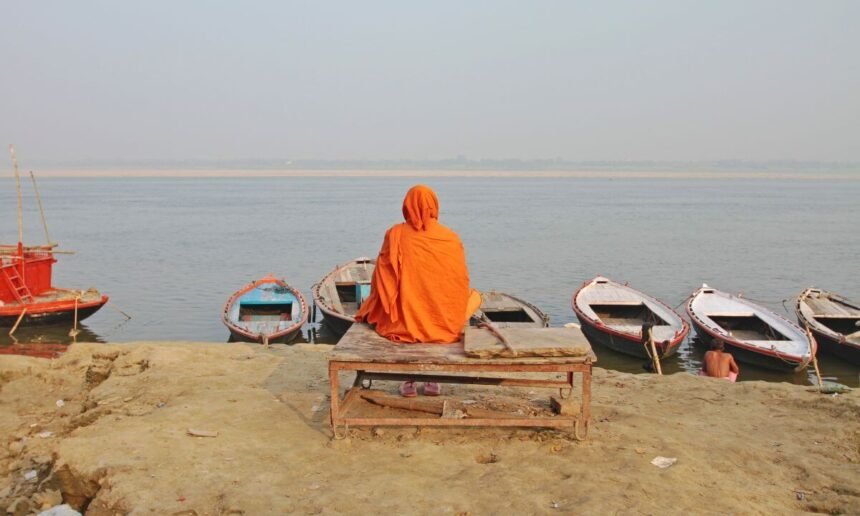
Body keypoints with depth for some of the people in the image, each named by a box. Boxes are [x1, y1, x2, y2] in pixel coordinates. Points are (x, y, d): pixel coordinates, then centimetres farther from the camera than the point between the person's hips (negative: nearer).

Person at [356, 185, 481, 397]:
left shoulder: (395, 235, -7)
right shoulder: (451, 239, -6)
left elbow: (381, 280, -3)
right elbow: (461, 283, 0)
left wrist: (370, 311, 14)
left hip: (403, 323, 1)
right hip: (444, 323, 0)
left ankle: (409, 380, 29)